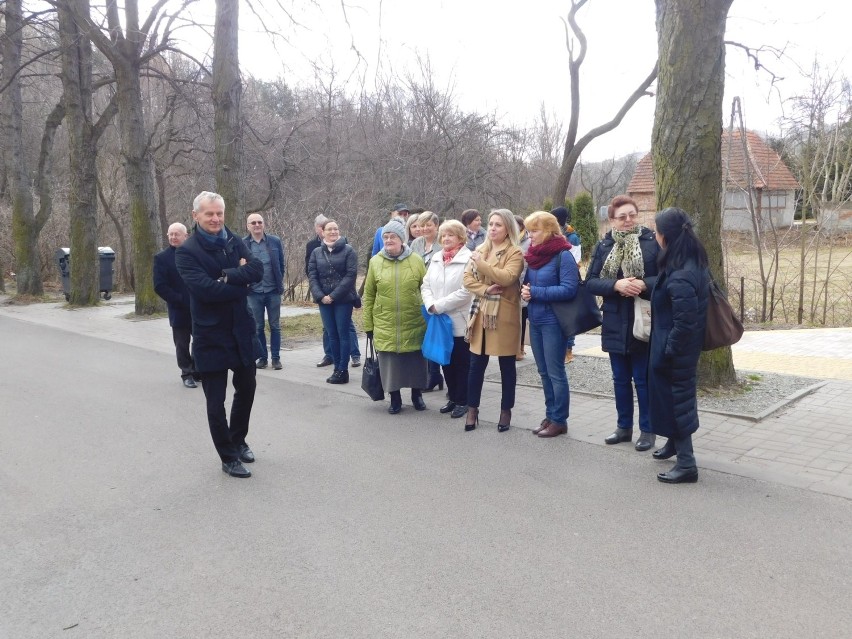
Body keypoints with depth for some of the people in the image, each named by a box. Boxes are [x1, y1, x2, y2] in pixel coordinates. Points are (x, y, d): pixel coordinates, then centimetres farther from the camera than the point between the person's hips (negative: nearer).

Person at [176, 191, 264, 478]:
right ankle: (229, 458, 22)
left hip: (242, 330, 5)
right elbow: (206, 288, -25)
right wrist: (241, 281, -15)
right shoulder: (187, 252, -11)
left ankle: (238, 440, 43)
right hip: (210, 336, -5)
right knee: (216, 403, 5)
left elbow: (257, 270, -13)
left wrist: (226, 275, -23)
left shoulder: (235, 242, 3)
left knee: (246, 388, 20)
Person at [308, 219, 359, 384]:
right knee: (332, 335, 7)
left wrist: (334, 295, -15)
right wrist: (320, 296, -11)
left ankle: (343, 370, 3)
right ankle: (337, 368, 14)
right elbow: (312, 276, 5)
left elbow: (351, 275, -9)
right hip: (324, 300, 3)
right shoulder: (316, 252, 9)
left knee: (343, 334, -2)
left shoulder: (348, 250, -2)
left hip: (343, 300, -3)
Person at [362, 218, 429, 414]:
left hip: (414, 324, 0)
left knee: (415, 361, 11)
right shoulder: (375, 262, 0)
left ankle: (417, 395, 31)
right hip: (385, 325, 0)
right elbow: (368, 295, 4)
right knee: (390, 363, 5)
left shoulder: (416, 261, -2)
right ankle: (395, 399, 22)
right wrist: (368, 325, 4)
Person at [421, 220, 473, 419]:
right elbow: (426, 284, 9)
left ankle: (462, 401, 17)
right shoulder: (436, 258, 11)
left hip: (460, 321, -6)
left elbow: (466, 291, -20)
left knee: (461, 362, 5)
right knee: (446, 361, 14)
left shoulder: (468, 259, -12)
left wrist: (440, 305, -17)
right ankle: (453, 397, 28)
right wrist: (430, 305, -9)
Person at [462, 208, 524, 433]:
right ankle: (472, 409, 18)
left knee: (507, 365, 6)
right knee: (476, 365, 8)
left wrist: (482, 263, -20)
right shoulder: (480, 249, 12)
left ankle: (506, 411, 18)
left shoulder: (515, 253, -5)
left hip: (504, 315, -4)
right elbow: (467, 278, 4)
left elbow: (507, 278, -21)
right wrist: (485, 289, -12)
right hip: (481, 312, 5)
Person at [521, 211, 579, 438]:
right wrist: (525, 290, -5)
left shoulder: (563, 255, -13)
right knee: (544, 372, 14)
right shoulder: (533, 255, 9)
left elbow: (569, 289, -20)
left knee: (556, 372, 1)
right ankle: (550, 415, 25)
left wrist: (536, 292, -20)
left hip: (553, 322, -8)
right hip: (535, 320, 8)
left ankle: (559, 420, 11)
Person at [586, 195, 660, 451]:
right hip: (615, 323, 3)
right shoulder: (603, 246, 5)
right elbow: (590, 282, -1)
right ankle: (624, 426, 28)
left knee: (643, 379, 5)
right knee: (620, 379, 14)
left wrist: (644, 284, -22)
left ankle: (647, 430, 19)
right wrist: (616, 285, -18)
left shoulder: (653, 242, -5)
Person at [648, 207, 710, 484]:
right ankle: (675, 442, 44)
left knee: (674, 400, 3)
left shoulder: (679, 278, -29)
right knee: (680, 396, 24)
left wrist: (667, 352, -16)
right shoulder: (694, 262, 1)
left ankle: (687, 465, 13)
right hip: (686, 348, 9)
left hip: (675, 350, -9)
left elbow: (685, 323, -28)